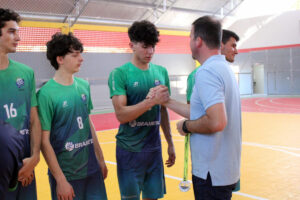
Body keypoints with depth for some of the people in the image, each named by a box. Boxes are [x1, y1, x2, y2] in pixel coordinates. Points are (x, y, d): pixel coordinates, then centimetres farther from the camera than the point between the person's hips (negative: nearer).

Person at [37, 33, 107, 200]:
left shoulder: (84, 86, 2)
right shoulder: (46, 93, -15)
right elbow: (44, 141, -13)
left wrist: (100, 159, 13)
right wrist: (60, 179, -12)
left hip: (92, 168, 5)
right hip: (66, 173, -5)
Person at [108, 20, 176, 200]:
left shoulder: (161, 72, 5)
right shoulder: (119, 74, -10)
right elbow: (121, 115, -18)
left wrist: (170, 143, 13)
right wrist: (151, 101, -28)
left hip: (154, 148, 4)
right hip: (130, 150, -4)